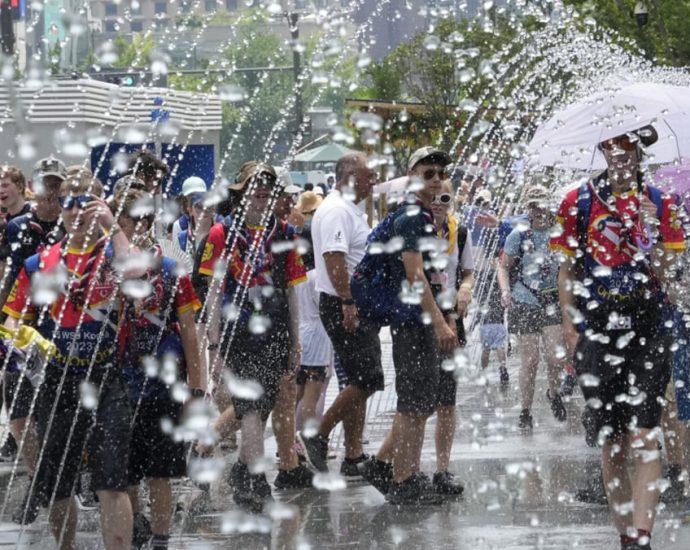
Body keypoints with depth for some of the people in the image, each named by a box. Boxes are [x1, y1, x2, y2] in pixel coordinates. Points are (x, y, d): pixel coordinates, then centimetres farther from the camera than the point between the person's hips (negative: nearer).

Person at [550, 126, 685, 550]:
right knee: (611, 442, 6)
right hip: (596, 329, 1)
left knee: (644, 436, -12)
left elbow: (666, 276, 0)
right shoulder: (579, 202, 5)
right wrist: (571, 329, 0)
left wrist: (649, 229, -15)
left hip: (647, 328, -1)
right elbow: (568, 272, 8)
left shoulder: (659, 204, 5)